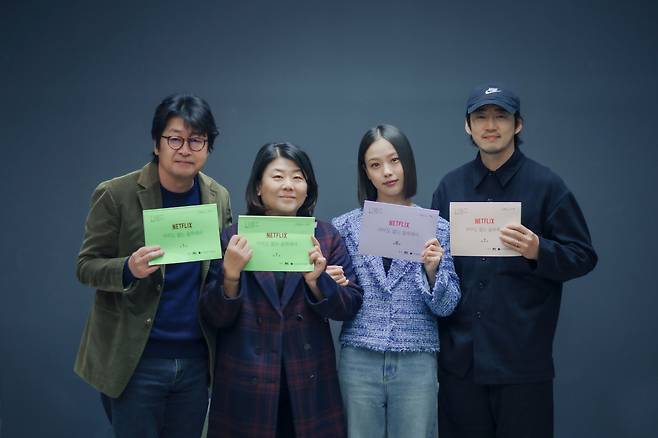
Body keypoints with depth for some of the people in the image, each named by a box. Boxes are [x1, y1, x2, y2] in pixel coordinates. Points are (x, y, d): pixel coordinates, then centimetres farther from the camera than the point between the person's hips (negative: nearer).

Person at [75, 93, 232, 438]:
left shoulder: (219, 198, 3)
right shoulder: (116, 195, -9)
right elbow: (86, 266, -6)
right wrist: (129, 269, -26)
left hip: (196, 358, 4)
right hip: (135, 358, -4)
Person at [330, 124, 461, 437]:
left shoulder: (437, 228, 1)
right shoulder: (345, 226, 3)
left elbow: (446, 306, 1)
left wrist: (432, 269, -16)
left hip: (417, 363, 0)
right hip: (359, 361, 1)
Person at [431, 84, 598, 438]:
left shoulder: (546, 185, -3)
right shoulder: (450, 186, 9)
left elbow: (583, 257, -3)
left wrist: (539, 251, -20)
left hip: (523, 356, -3)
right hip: (459, 355, 4)